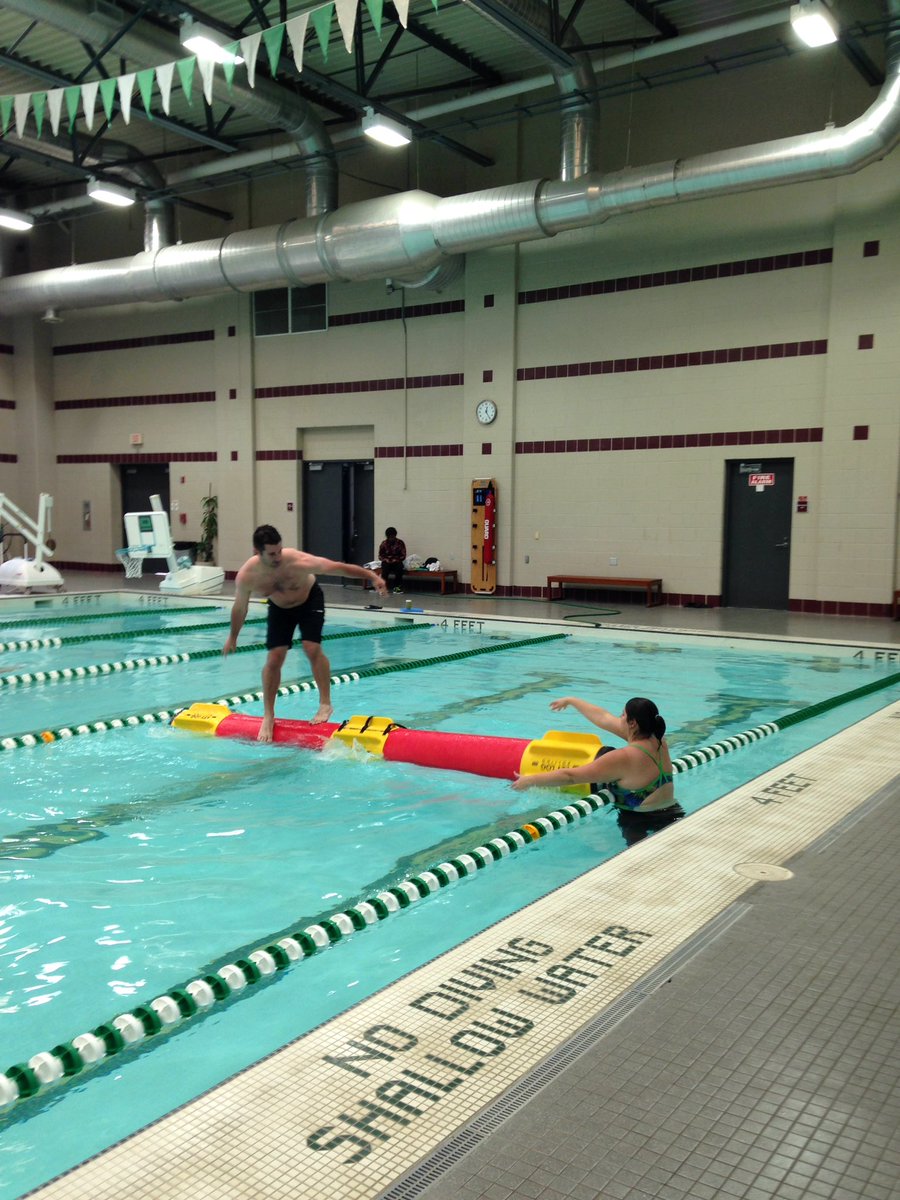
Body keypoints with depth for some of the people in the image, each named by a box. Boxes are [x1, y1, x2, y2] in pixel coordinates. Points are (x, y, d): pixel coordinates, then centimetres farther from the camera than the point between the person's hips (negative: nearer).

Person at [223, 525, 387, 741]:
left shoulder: (299, 561, -38)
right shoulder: (246, 576, -29)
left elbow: (340, 567, -32)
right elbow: (239, 608, -9)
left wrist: (372, 576, -35)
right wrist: (233, 637, 4)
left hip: (310, 601, -2)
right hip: (280, 608, 2)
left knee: (312, 649, -18)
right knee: (274, 658, -5)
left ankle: (325, 704, -2)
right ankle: (268, 716, 7)